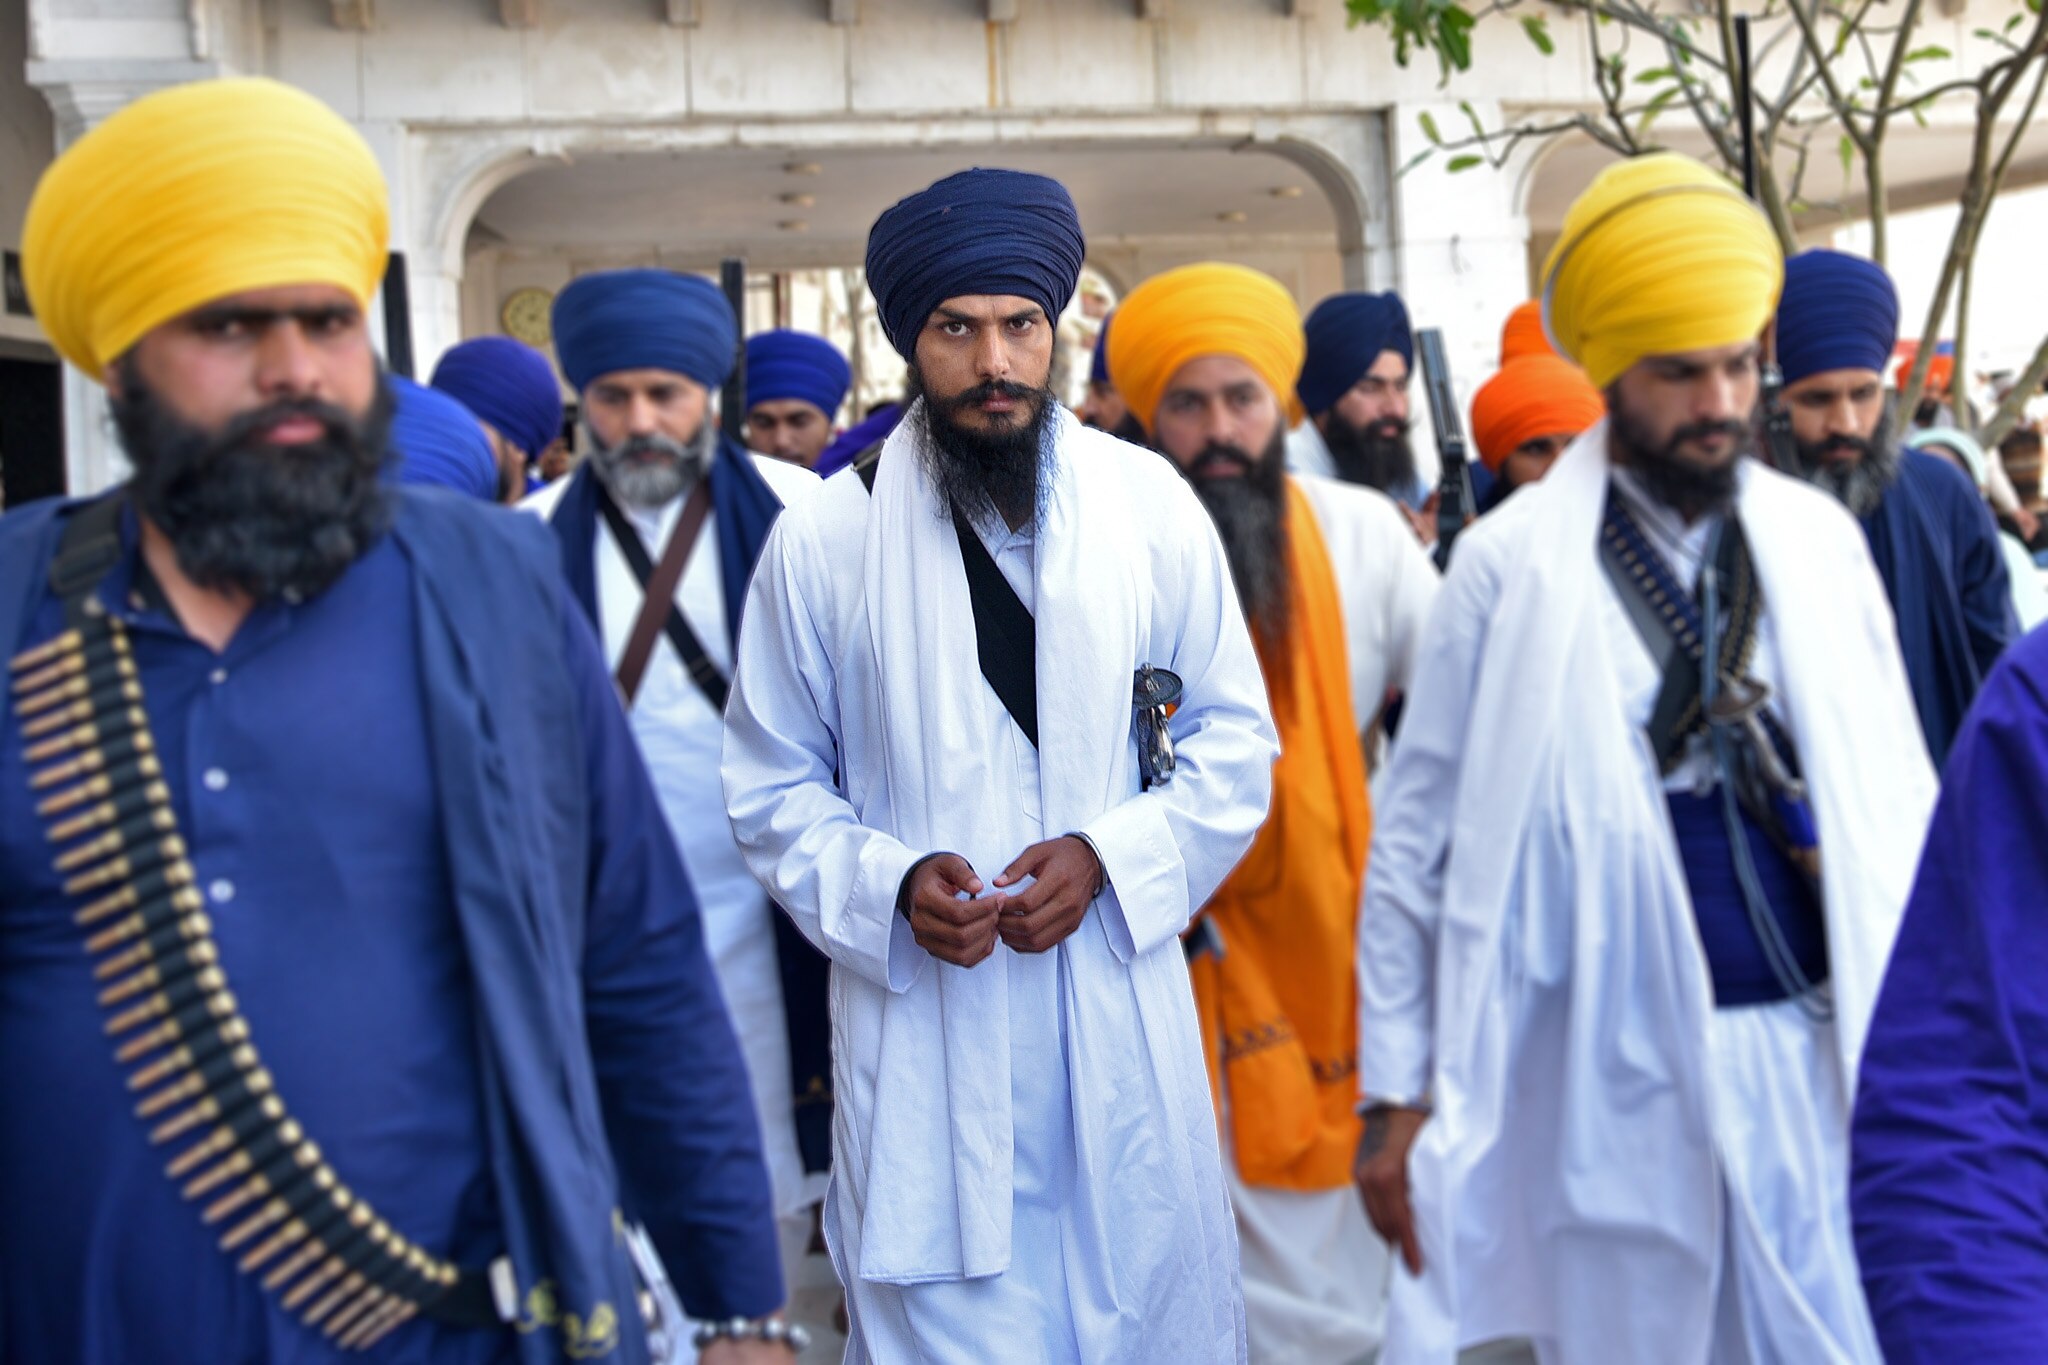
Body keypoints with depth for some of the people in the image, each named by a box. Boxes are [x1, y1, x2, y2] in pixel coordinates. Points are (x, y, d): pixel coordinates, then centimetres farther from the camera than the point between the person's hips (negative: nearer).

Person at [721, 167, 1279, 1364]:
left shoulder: (1152, 504, 2)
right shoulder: (822, 539, -3)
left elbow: (1238, 743, 6)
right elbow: (773, 789, 5)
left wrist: (1110, 855, -10)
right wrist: (892, 885, -14)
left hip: (1125, 1031, 2)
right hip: (924, 1039, -1)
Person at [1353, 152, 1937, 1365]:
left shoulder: (1821, 537, 4)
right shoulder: (1512, 564, -6)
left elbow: (1898, 798, 10)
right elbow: (1419, 835, -3)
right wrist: (1396, 1094, -4)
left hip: (1821, 1048, 3)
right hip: (1614, 1069, -2)